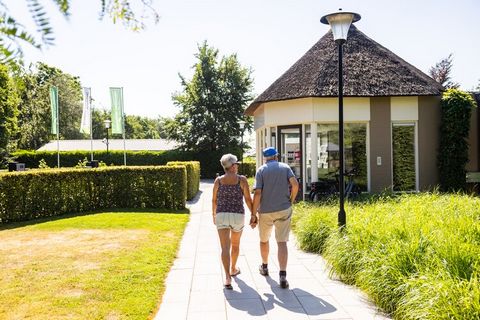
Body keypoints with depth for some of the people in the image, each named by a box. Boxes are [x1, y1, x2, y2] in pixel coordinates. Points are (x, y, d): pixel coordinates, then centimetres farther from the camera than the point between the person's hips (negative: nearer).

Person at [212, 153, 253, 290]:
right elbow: (248, 199, -6)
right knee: (235, 244, 23)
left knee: (225, 248, -4)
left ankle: (227, 277, -18)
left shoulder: (218, 180, -1)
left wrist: (214, 214, 21)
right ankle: (233, 269, 41)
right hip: (238, 216, 0)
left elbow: (214, 200, 6)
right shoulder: (242, 179, -6)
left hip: (221, 216, 0)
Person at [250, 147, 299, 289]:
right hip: (283, 210, 1)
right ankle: (282, 276, -11)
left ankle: (264, 267, 38)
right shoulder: (285, 167, 4)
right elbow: (295, 184, -12)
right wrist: (291, 201, 3)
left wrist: (253, 214, -7)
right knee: (282, 242, 0)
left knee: (264, 240, 20)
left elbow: (257, 193, -10)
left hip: (265, 211, 0)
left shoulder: (261, 170, -2)